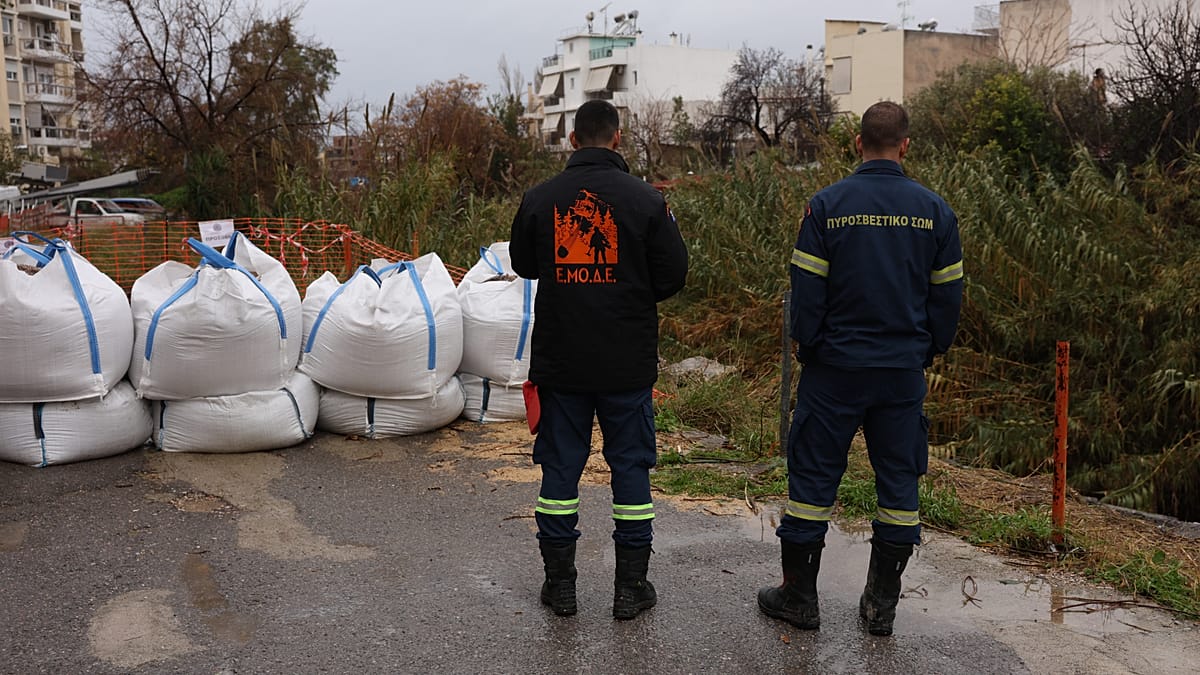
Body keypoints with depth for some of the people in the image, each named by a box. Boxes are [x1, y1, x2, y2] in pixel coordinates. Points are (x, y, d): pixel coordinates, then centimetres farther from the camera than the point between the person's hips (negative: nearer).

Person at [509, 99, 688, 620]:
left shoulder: (539, 199, -3)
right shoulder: (645, 200, -8)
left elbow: (523, 265, 11)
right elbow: (673, 275, -3)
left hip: (559, 360, 2)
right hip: (628, 362, -1)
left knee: (560, 465, 11)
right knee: (630, 465, 9)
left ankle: (559, 583, 20)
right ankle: (631, 586, 17)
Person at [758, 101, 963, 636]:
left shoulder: (827, 205, -7)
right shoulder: (934, 209, 1)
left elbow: (806, 289, -7)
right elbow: (948, 294, 5)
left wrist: (807, 349, 6)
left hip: (835, 368, -2)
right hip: (905, 370, 3)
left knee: (813, 476, 7)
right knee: (899, 480, 12)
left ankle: (798, 595, 16)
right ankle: (882, 603, 20)